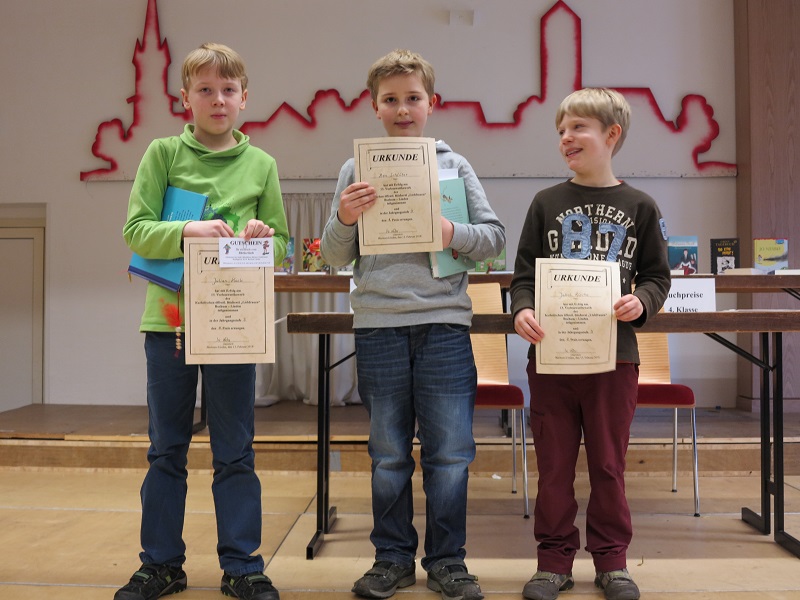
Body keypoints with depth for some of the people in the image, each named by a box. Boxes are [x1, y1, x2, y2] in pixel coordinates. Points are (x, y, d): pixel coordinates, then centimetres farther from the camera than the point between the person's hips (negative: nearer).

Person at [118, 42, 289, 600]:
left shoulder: (261, 164, 6)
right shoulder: (163, 153, 4)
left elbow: (281, 242, 7)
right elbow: (136, 229, -3)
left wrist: (261, 241, -14)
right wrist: (186, 231, -20)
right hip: (168, 317, 0)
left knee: (235, 453, 7)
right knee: (166, 450, 11)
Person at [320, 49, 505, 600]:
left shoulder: (454, 164, 8)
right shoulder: (356, 169, 7)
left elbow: (496, 236, 5)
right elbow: (335, 257, 6)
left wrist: (453, 233, -13)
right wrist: (344, 218, -13)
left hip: (444, 321, 0)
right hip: (378, 324, 1)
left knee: (450, 452, 4)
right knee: (389, 455, 11)